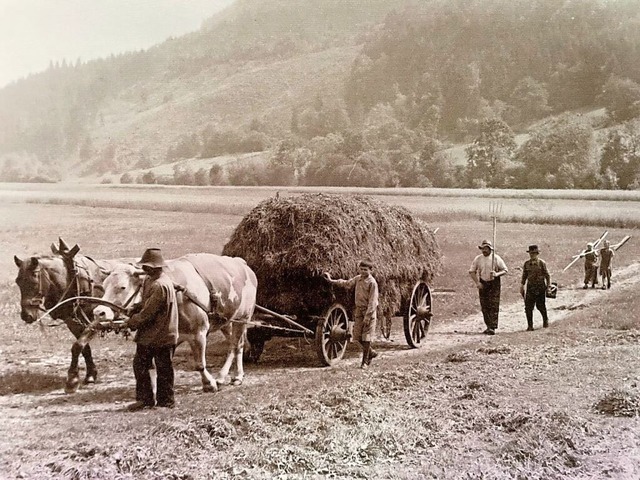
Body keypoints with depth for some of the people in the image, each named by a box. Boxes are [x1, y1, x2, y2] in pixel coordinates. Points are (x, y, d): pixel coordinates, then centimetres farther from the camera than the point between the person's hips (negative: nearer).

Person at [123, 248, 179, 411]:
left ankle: (166, 400, 15)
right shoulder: (150, 280, 9)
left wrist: (130, 323, -11)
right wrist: (134, 308, 3)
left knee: (163, 369, 4)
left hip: (161, 335, -10)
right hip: (149, 335, 10)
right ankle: (144, 398, 19)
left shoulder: (159, 285, -24)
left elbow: (148, 312, -22)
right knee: (139, 365, 11)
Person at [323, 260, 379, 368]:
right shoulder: (357, 278, 5)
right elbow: (346, 284, 21)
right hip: (359, 309, 7)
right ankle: (371, 352, 28)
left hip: (369, 311, -7)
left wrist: (367, 317, -20)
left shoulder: (372, 283, -15)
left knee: (366, 336, -4)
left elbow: (372, 301, -17)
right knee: (357, 335, 7)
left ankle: (365, 361, 5)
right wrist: (331, 281, 16)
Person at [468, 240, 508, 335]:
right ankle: (488, 326, 15)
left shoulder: (496, 258, -5)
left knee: (494, 306, -9)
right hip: (482, 284, 4)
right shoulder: (478, 259, 4)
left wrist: (497, 274, -19)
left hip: (494, 284, -4)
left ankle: (492, 327, -11)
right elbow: (471, 272, 9)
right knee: (484, 307, 5)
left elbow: (505, 270, 0)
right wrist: (477, 282, -3)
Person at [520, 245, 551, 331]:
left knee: (540, 306, 2)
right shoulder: (527, 263, 7)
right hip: (530, 287, 3)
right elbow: (524, 276, 14)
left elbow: (547, 275, 1)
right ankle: (530, 326, 2)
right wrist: (522, 286, 11)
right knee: (528, 306, -4)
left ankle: (545, 319, 31)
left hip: (540, 287, -3)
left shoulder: (542, 263, -3)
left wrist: (548, 286, -4)